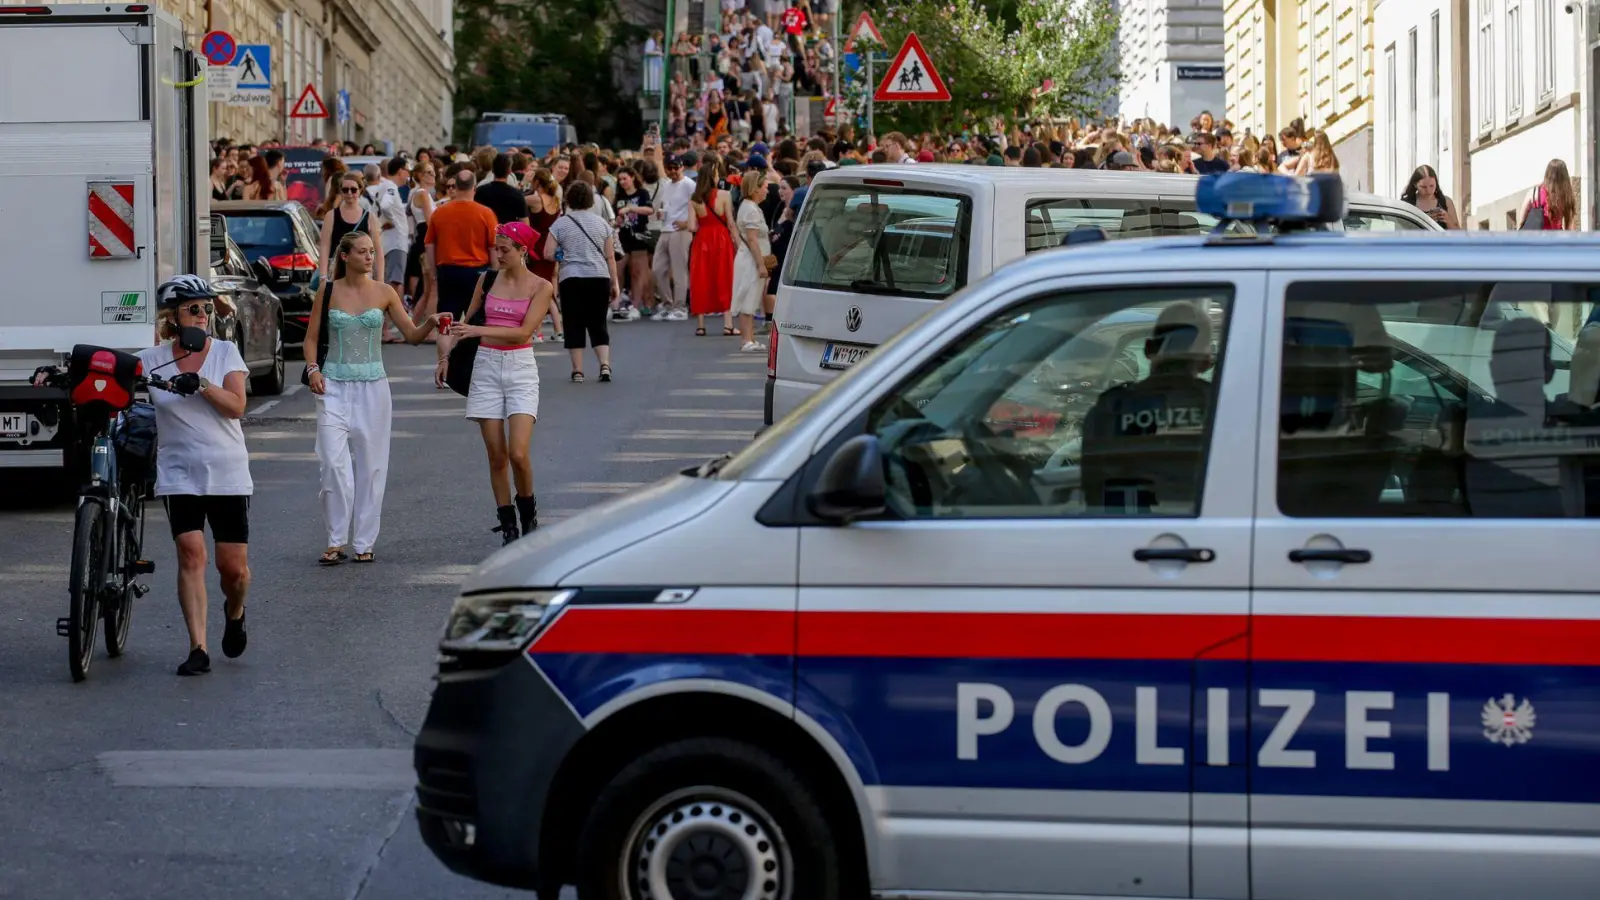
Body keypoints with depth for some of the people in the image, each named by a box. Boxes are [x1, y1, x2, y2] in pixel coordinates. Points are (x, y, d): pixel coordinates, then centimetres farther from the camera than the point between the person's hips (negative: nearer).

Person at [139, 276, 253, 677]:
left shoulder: (225, 352, 2)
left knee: (234, 567, 1)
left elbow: (236, 406, -8)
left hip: (228, 474, 1)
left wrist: (201, 384, -24)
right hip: (179, 474, -1)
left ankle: (234, 613, 36)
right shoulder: (152, 359, 1)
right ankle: (198, 648, -12)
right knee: (191, 552, -16)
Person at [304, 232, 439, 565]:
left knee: (370, 465, 2)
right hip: (334, 386, -1)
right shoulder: (328, 293, 2)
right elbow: (311, 338, 9)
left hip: (372, 386, 1)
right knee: (334, 463, -9)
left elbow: (412, 335, 3)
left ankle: (364, 543, 11)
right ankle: (336, 541, 0)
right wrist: (312, 369, -7)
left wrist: (431, 322, -17)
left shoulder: (384, 293, 3)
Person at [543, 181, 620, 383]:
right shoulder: (601, 223, 7)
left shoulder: (561, 224, 1)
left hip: (571, 279, -2)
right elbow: (610, 257, 7)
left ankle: (577, 370, 3)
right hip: (600, 278, 2)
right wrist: (614, 283, 13)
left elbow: (548, 253, -3)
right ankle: (605, 365, -6)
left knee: (574, 325, 5)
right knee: (598, 324, 9)